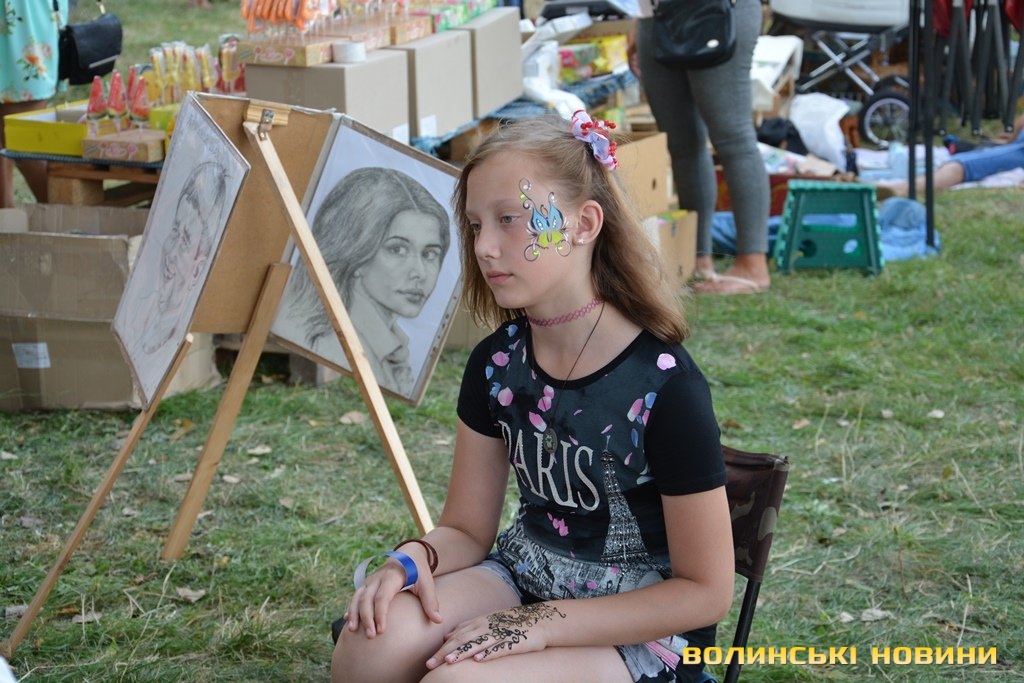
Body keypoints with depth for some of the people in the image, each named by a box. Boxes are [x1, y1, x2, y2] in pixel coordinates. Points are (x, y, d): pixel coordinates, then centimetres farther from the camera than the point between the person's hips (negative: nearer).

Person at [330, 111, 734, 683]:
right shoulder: (496, 363, -1)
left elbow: (704, 591, -14)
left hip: (639, 630, -5)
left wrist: (544, 625, -20)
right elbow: (466, 530, 8)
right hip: (523, 576, 5)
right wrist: (412, 559, -16)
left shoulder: (664, 386, -19)